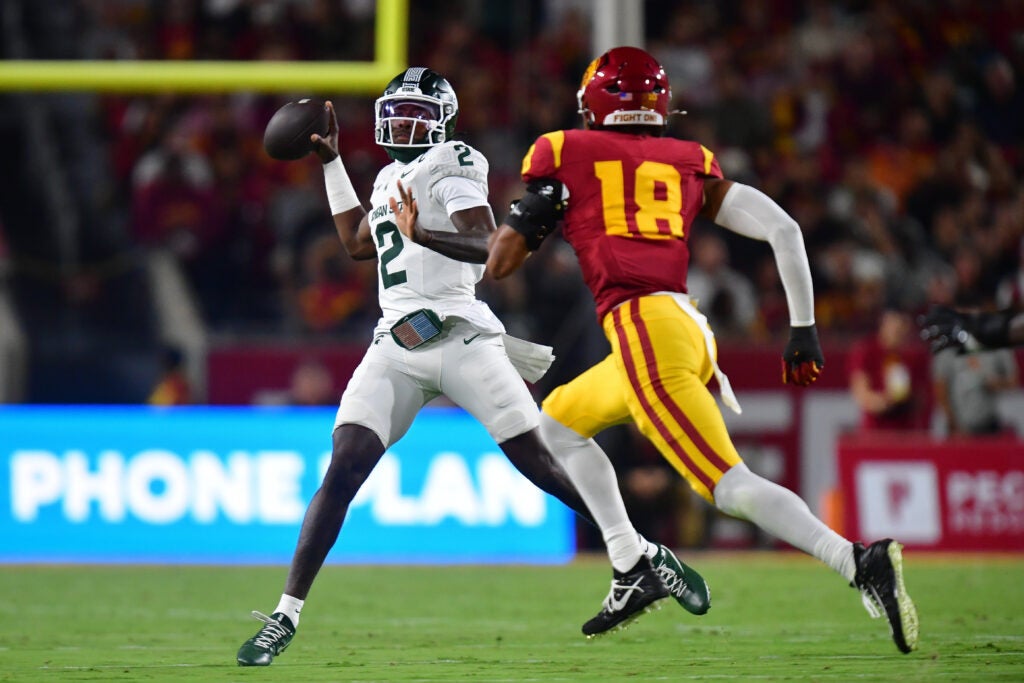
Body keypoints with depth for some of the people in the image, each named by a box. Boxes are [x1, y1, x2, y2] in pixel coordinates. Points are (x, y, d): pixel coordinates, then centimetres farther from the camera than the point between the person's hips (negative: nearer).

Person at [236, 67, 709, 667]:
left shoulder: (451, 165, -3)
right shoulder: (391, 178, 21)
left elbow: (486, 247, -16)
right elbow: (357, 243, 38)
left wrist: (423, 234, -34)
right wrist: (331, 160, 36)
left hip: (459, 339, -6)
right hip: (396, 346, 6)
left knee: (542, 461, -8)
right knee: (342, 471, -10)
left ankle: (642, 564, 8)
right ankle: (286, 616, -11)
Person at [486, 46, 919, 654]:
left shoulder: (564, 153, 9)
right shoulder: (690, 163, 20)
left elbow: (500, 262, 7)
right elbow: (783, 229, 13)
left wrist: (538, 209, 29)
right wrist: (803, 329, 19)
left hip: (642, 325, -6)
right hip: (690, 327, 6)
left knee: (730, 486, -14)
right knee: (558, 421, 28)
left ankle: (860, 562, -33)